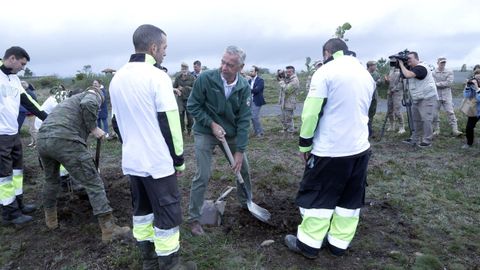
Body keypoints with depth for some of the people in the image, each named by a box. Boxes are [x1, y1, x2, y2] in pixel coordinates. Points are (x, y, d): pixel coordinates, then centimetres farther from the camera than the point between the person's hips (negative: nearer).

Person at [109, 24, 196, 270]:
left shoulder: (117, 78, 9)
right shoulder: (157, 76, -14)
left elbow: (116, 122, 15)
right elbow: (169, 122, -15)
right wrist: (179, 158, -5)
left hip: (131, 160, 8)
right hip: (158, 161, -8)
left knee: (141, 210, 18)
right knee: (167, 213, 4)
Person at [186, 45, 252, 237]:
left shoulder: (244, 87, -12)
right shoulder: (205, 78, -20)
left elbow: (244, 120, -12)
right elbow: (192, 106, -11)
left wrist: (240, 151, -14)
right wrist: (212, 124, -21)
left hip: (231, 133, 4)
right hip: (205, 132, -4)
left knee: (243, 167, 14)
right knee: (203, 175, -8)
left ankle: (247, 203, 41)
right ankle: (194, 218, 11)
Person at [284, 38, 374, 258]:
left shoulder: (326, 71, -10)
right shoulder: (366, 74, 13)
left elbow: (311, 113, -15)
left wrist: (305, 144, -5)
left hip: (329, 149, -7)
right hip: (360, 148, 7)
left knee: (317, 197, 6)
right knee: (350, 199, 15)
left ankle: (308, 244, 16)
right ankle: (339, 243, 26)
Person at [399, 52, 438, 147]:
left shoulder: (421, 67, -18)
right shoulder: (413, 68, 12)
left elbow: (408, 75, -33)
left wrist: (401, 64, -19)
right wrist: (400, 65, 3)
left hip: (427, 98, -10)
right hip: (417, 99, 10)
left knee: (426, 120, -7)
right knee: (416, 119, 13)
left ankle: (427, 141, -1)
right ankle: (415, 139, 21)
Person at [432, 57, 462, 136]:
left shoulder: (449, 72, 5)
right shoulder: (433, 73, 2)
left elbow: (449, 83, -8)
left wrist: (438, 84, -11)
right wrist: (444, 84, -12)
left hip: (447, 96, 1)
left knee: (451, 113, -3)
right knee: (435, 113, 4)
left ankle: (455, 130, -3)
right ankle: (436, 130, 15)